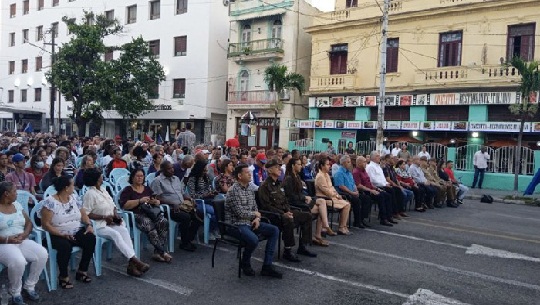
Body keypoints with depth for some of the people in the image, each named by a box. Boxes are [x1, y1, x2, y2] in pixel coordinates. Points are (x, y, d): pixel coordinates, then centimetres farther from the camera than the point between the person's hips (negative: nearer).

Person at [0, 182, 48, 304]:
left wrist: (24, 234, -8)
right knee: (18, 261, -35)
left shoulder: (17, 204, 12)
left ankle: (29, 286, 0)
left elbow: (29, 223, 12)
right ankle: (15, 293, -9)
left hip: (22, 242, 5)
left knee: (43, 254, -20)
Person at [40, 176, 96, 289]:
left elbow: (83, 214, 12)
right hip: (58, 235, -5)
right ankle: (63, 276, -12)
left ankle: (82, 271, -6)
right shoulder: (50, 202, -12)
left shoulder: (74, 198, 7)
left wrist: (89, 225, -8)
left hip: (77, 232, 6)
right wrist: (62, 234, -24)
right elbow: (45, 224, -14)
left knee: (91, 239, -22)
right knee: (66, 246, -36)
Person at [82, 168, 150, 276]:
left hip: (111, 222, 6)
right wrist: (104, 217, -17)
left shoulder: (103, 190, 16)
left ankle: (131, 264, -33)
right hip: (98, 225, -6)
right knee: (115, 234, -31)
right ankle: (135, 260, -33)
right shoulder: (90, 194, -9)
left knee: (124, 230, -23)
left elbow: (113, 206, 22)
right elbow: (86, 214, -15)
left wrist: (116, 215, 2)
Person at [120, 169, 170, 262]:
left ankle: (157, 253, -27)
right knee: (149, 225, -36)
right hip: (137, 215, -4)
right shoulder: (128, 190, 10)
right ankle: (162, 252, -30)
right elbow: (124, 205, -6)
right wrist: (140, 201, -14)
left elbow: (158, 202, 21)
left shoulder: (147, 189, 24)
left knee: (164, 222, -28)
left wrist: (155, 201, -3)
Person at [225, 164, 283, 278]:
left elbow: (255, 208, 18)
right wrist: (255, 214, -5)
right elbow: (240, 213, -21)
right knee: (253, 239, -34)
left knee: (274, 230, -4)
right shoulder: (233, 191, -16)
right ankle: (245, 263, -1)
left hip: (249, 222, 9)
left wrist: (257, 218, -4)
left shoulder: (249, 189, 11)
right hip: (236, 224, -9)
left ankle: (267, 266, -4)